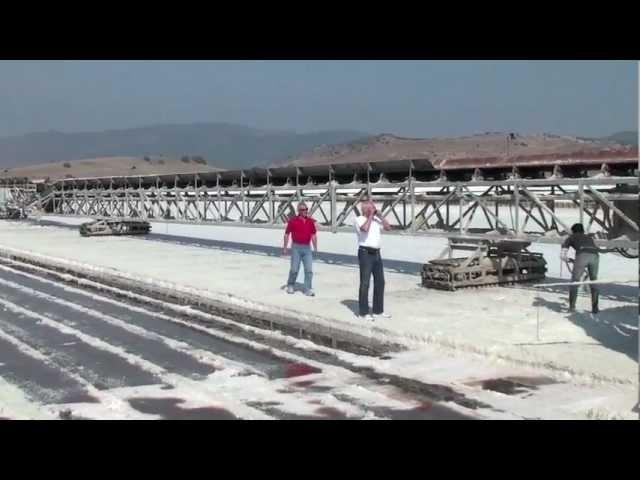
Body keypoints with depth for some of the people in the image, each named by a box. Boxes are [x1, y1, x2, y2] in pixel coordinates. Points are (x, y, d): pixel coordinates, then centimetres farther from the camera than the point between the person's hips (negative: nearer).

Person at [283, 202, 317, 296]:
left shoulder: (310, 221, 7)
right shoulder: (293, 221, -4)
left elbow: (313, 235, 12)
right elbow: (287, 234, -1)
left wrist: (315, 248, 6)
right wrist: (285, 248, -3)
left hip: (307, 248, 3)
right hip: (296, 247, -3)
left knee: (309, 270, -3)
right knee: (294, 269, 2)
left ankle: (308, 289, 4)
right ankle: (290, 286, 24)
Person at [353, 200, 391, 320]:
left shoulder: (377, 219, 14)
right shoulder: (359, 220, -5)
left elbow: (388, 227, 2)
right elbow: (365, 228, -26)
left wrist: (378, 215, -2)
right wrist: (370, 215, -15)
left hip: (377, 253, 7)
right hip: (365, 253, -7)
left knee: (380, 282, 9)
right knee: (365, 283, -3)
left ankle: (378, 311, 19)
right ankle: (364, 312, 2)